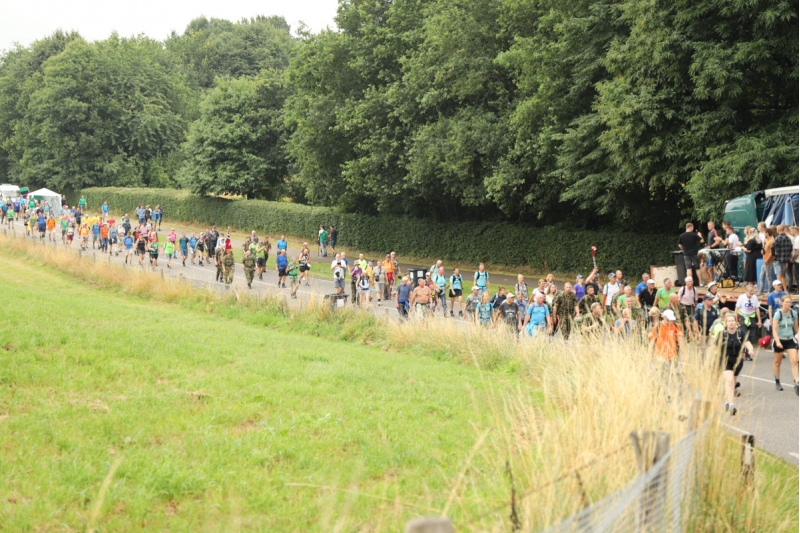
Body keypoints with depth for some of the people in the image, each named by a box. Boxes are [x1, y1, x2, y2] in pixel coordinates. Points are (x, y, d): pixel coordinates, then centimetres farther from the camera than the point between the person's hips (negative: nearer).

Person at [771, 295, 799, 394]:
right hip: (780, 340, -2)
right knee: (777, 362, 12)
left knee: (794, 361, -12)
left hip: (790, 340, 2)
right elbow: (774, 330, -19)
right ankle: (777, 382, 33)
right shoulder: (778, 314, -15)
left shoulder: (794, 313, -3)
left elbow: (796, 327, 12)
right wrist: (777, 342, -31)